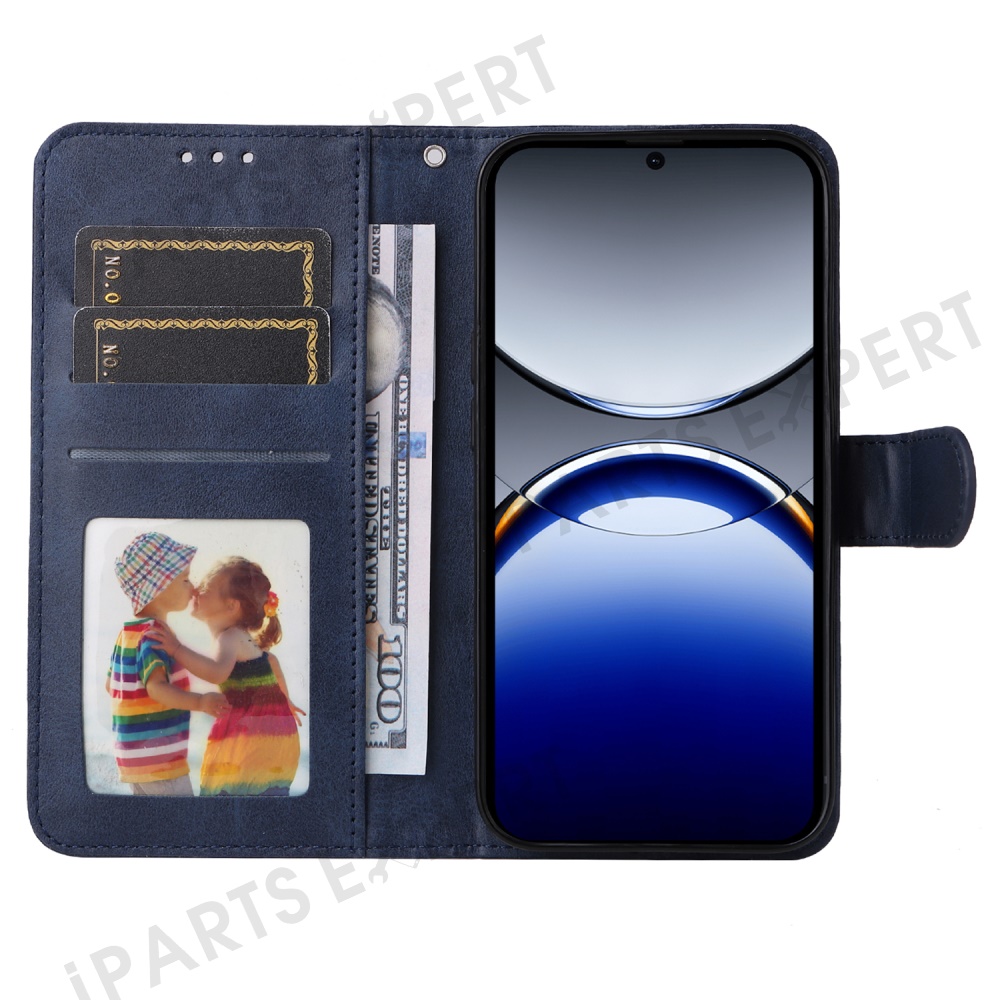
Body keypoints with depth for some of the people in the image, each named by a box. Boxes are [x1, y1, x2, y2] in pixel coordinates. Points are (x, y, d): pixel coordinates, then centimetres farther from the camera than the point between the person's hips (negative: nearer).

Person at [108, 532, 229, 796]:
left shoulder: (127, 632, 10)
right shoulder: (154, 635, -20)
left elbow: (110, 684, 19)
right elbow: (156, 686, -35)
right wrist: (199, 702, -49)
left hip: (134, 755, 10)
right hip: (159, 758, -10)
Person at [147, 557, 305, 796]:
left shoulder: (230, 637, -15)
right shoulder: (244, 639, 16)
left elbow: (218, 672, -36)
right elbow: (270, 660, 33)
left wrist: (177, 649, -34)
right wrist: (285, 699, 44)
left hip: (251, 737, -10)